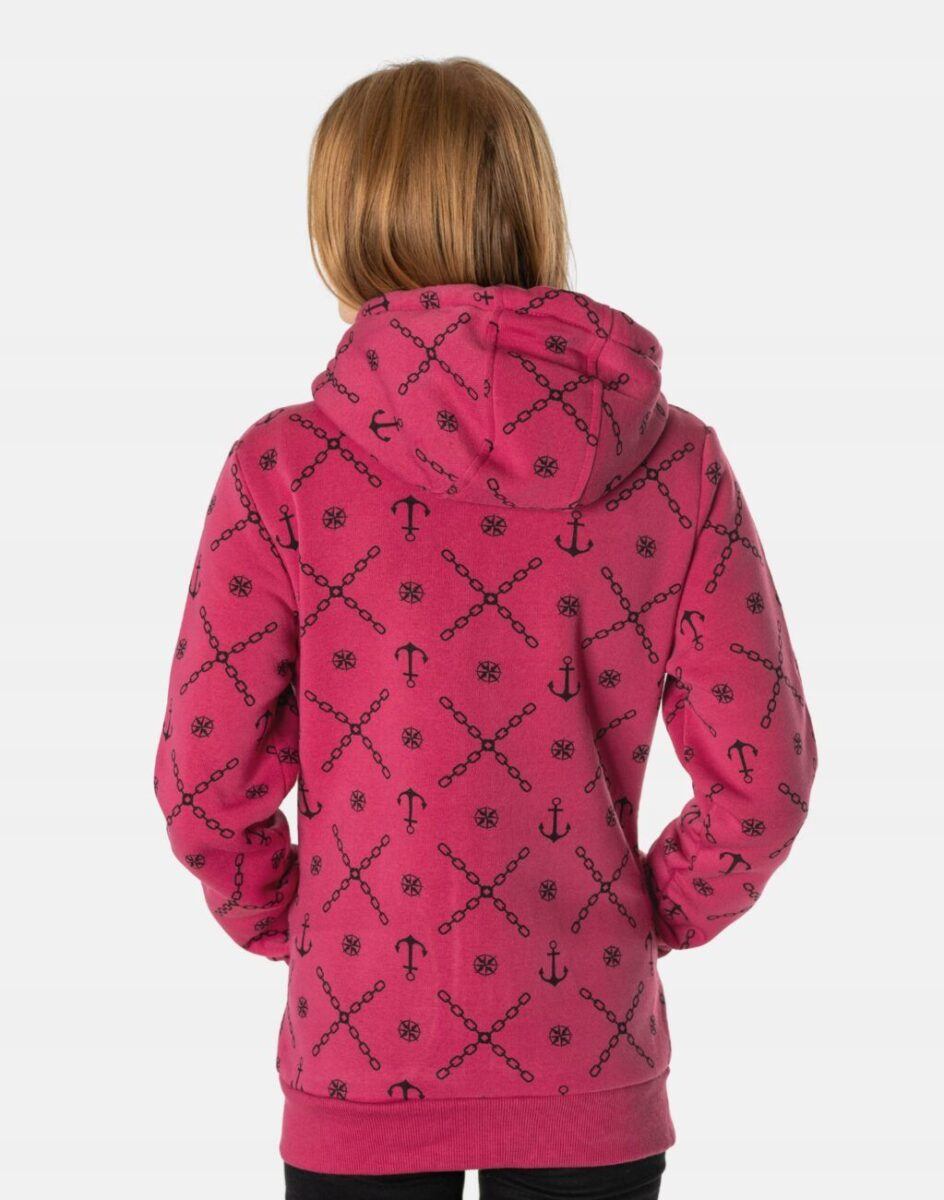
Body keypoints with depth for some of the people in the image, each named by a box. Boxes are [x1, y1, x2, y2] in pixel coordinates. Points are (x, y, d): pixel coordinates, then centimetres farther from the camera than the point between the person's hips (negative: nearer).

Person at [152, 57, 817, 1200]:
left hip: (363, 1064, -1)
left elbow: (203, 777, -8)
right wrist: (651, 918, 10)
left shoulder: (285, 469, -12)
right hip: (590, 1061, 1)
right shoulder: (676, 463, -7)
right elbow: (761, 773, -5)